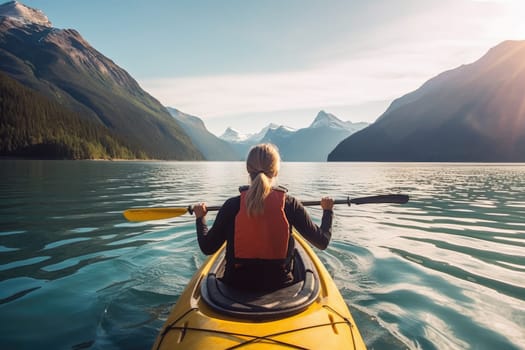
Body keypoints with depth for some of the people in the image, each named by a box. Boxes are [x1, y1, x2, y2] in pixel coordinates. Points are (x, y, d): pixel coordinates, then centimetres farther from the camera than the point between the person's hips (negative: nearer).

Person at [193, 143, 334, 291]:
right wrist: (328, 211, 13)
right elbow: (322, 242, -5)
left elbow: (207, 248, -5)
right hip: (279, 284, 0)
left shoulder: (232, 206, -13)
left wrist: (200, 218, 13)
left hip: (237, 285, 1)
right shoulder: (290, 204, -13)